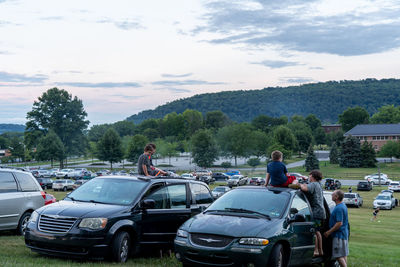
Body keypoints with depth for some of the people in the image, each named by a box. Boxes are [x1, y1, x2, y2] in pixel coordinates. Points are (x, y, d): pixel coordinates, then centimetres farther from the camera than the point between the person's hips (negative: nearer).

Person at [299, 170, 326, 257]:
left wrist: (300, 184, -13)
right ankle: (320, 251, 21)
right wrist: (303, 185, 12)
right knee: (317, 232, 16)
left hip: (316, 212, -10)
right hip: (321, 212, 10)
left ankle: (315, 251, -10)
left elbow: (305, 188, -31)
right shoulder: (319, 185, 18)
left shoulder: (313, 184, -12)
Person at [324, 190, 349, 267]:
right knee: (343, 254, 14)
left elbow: (339, 223, -25)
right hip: (344, 234, 11)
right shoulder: (343, 206, 13)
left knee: (339, 255, -9)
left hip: (339, 235, -11)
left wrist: (329, 232, -18)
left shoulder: (339, 208, -20)